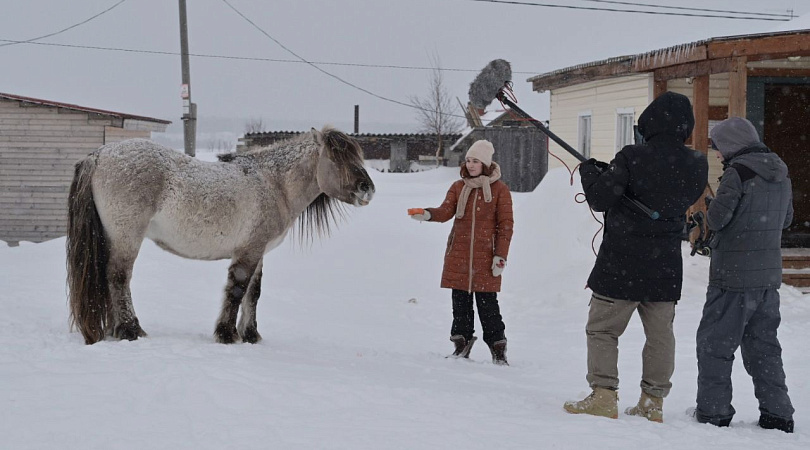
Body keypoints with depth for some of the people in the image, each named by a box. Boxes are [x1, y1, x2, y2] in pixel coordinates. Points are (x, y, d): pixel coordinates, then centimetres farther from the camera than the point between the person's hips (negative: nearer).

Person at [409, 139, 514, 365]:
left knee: (487, 303, -3)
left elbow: (505, 225, -1)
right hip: (458, 254, 4)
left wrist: (500, 255, -7)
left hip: (485, 256, -4)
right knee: (460, 301, 6)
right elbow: (446, 211, -4)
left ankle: (498, 348, 8)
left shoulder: (499, 189, 0)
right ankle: (462, 342, 18)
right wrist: (427, 214, -25)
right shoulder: (459, 187, 11)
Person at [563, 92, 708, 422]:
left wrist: (590, 172, 6)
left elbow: (599, 199, -15)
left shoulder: (632, 158, -16)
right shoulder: (697, 166, -1)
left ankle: (603, 395, -1)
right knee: (660, 334, 13)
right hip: (666, 265, 4)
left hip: (621, 263, -4)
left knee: (602, 329, 6)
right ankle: (653, 402, 17)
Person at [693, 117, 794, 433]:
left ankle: (713, 412, 6)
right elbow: (786, 218, 21)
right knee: (763, 345, 15)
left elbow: (717, 217, -18)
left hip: (733, 277, -7)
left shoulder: (738, 172, -15)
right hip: (769, 276, 8)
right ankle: (777, 414, 15)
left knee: (714, 344, 4)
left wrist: (708, 211, 3)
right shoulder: (781, 174, 10)